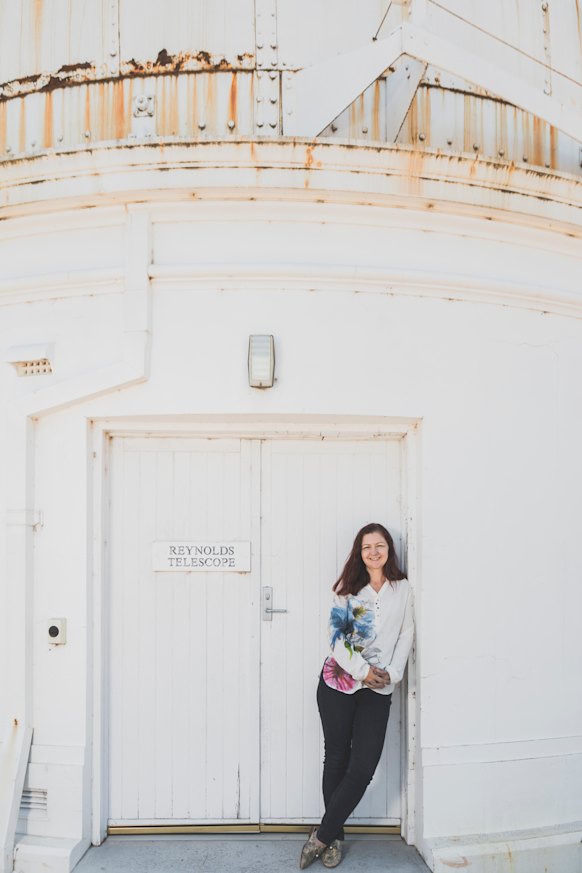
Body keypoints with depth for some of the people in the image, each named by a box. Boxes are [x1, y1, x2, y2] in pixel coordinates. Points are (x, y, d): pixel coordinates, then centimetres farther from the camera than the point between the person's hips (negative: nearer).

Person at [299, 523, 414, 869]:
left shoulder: (403, 589, 6)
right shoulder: (348, 588, 5)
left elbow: (406, 634, 4)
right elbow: (337, 636, -2)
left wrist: (392, 673, -9)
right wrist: (362, 670, -12)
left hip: (378, 691, 0)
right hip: (338, 682, 0)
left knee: (362, 770, -5)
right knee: (337, 760, 7)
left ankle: (322, 835, 10)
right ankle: (334, 837, 22)